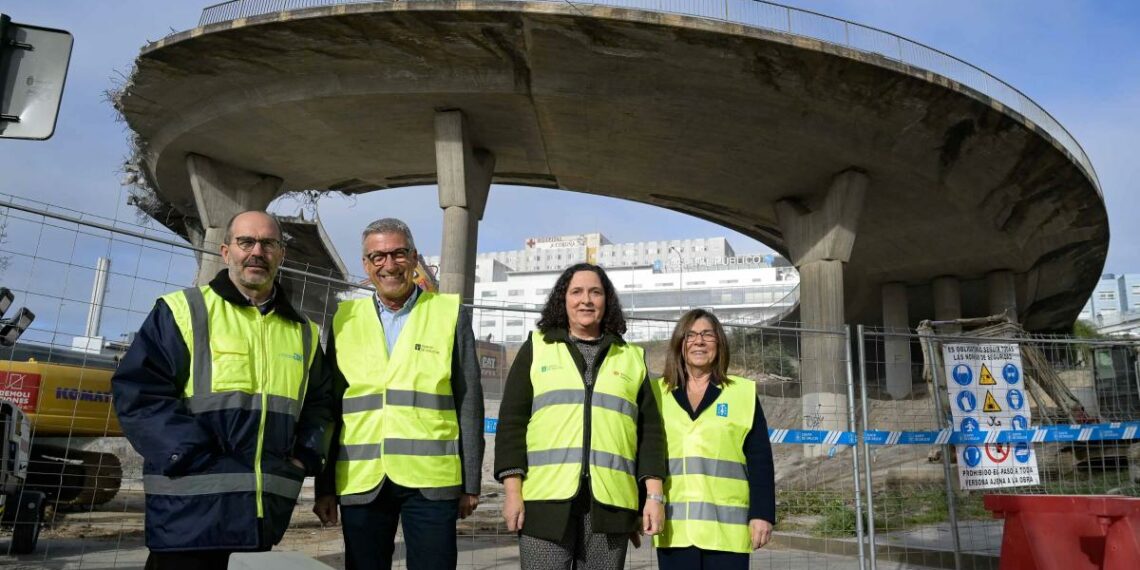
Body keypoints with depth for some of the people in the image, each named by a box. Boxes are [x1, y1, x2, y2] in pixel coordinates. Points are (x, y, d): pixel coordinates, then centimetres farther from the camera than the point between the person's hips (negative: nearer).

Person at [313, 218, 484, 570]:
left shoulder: (451, 314, 2)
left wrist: (471, 483, 0)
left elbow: (468, 403, 2)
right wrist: (324, 486, 8)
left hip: (431, 480, -2)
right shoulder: (345, 319, 9)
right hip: (361, 482, 2)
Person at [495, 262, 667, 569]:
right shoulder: (536, 349, 11)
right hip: (547, 499, -1)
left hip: (610, 503, 1)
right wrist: (513, 491, -4)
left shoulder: (632, 358, 15)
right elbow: (512, 422, 5)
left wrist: (654, 495, 2)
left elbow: (650, 431, 11)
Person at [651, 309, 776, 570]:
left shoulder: (744, 393, 5)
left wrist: (762, 514, -3)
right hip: (673, 527, 1)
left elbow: (760, 462, 3)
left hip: (726, 527, -1)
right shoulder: (657, 394, 9)